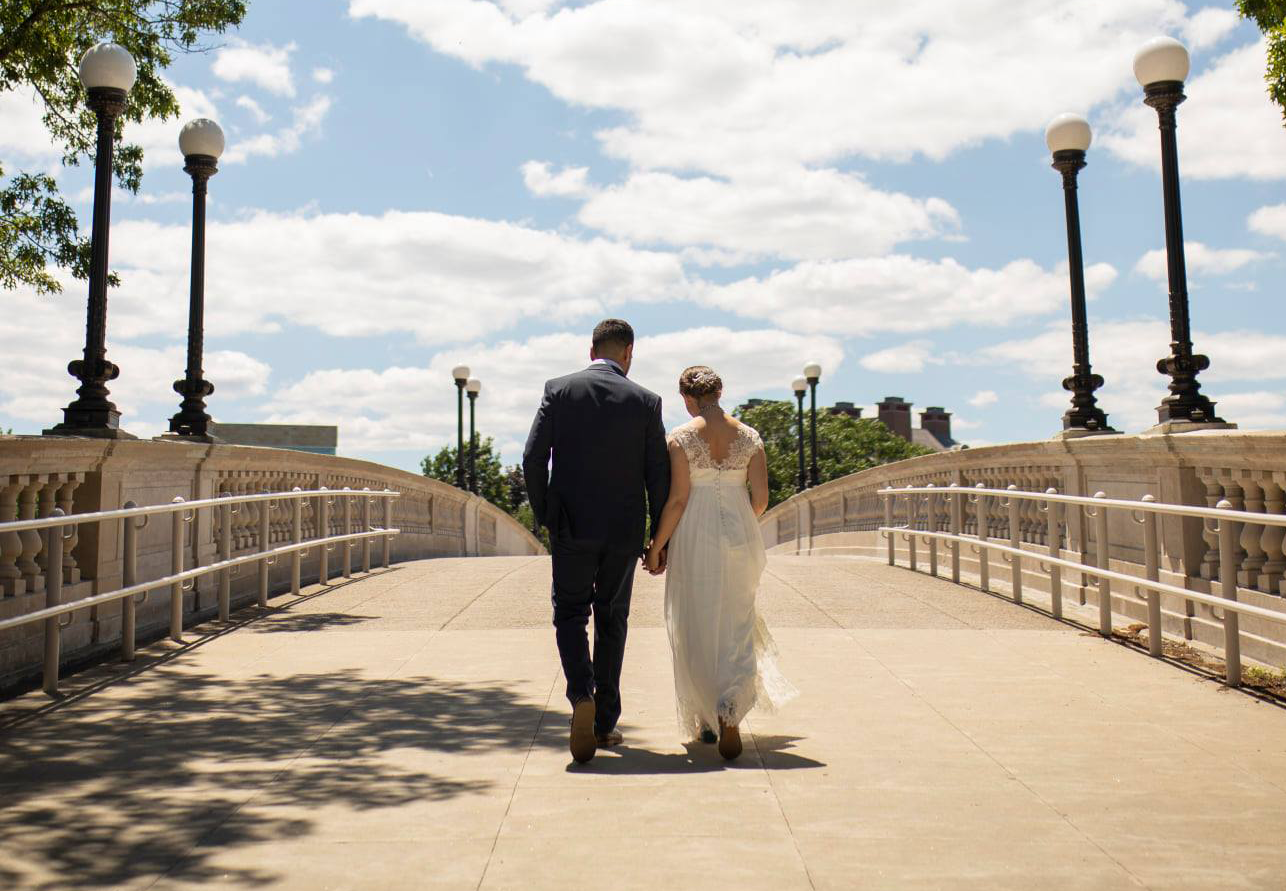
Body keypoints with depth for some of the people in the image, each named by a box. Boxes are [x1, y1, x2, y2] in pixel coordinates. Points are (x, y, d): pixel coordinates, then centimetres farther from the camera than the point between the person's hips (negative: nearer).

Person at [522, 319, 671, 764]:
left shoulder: (558, 390, -1)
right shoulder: (645, 401, -1)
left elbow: (533, 458, -5)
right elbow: (658, 475, -1)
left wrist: (544, 517, 8)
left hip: (572, 528, -1)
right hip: (624, 531, 1)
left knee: (570, 614, 12)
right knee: (612, 619, 14)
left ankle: (582, 696, -13)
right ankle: (606, 722, 20)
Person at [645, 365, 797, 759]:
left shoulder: (681, 438, -8)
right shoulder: (749, 436, 2)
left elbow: (677, 499, -11)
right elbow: (760, 498, 1)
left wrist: (656, 547, -2)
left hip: (694, 538, -2)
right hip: (740, 538, 2)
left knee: (694, 628, 12)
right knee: (735, 627, 10)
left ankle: (705, 720, 22)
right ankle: (730, 716, -9)